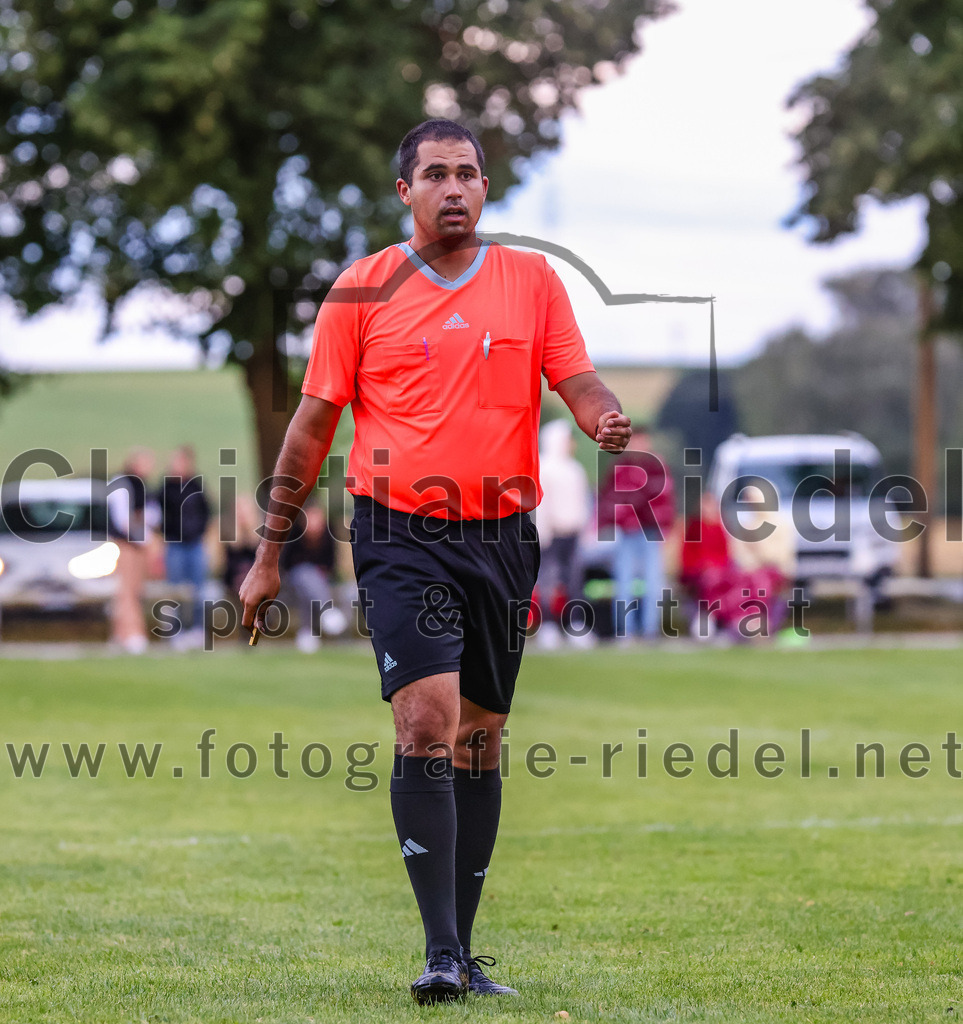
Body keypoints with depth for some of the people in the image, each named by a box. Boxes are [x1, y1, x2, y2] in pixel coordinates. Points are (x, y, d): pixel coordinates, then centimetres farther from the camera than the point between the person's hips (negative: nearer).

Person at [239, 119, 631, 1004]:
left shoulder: (533, 282, 8)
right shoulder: (363, 291, 2)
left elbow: (578, 382, 6)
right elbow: (314, 420, 5)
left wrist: (607, 419, -20)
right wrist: (269, 555, 5)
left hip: (503, 538, 3)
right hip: (401, 536, -3)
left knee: (480, 740, 8)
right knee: (426, 724, -17)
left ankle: (462, 952, 17)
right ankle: (440, 951, -17)